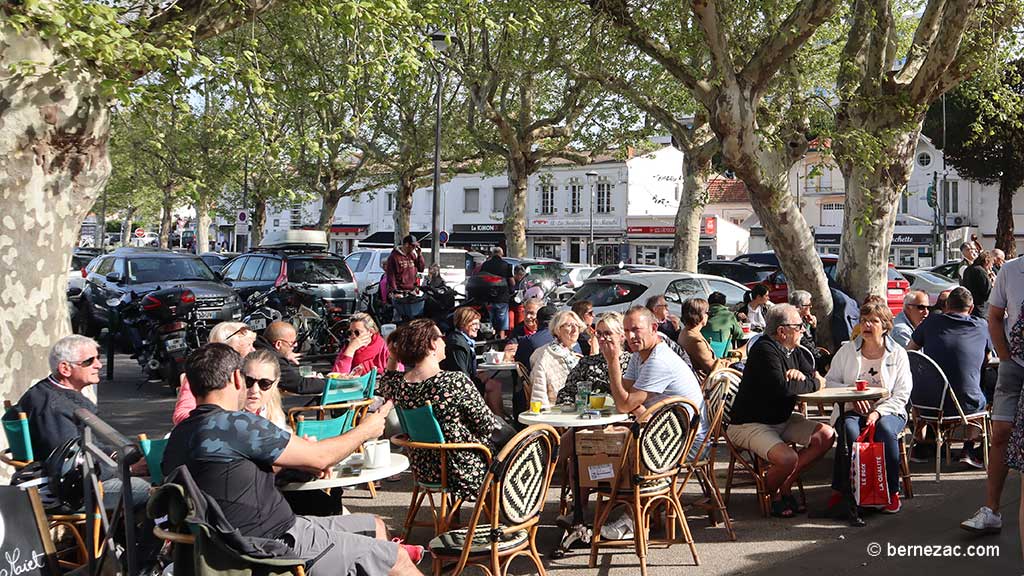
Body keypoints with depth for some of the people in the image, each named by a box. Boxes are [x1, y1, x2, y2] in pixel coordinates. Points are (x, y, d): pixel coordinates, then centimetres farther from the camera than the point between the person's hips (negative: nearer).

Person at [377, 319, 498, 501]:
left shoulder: (397, 385, -10)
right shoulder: (456, 381, -28)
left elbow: (384, 385, 17)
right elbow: (487, 425, -18)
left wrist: (393, 359, 4)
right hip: (465, 472, -7)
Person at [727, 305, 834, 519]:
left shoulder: (791, 349, 9)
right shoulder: (764, 350, -20)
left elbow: (814, 377, 11)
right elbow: (781, 387, -31)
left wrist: (800, 375, -14)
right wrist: (811, 383, -12)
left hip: (782, 419, 10)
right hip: (749, 424, -10)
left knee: (826, 436, -3)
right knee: (788, 459, -31)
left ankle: (785, 485, 5)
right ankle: (772, 493, 4)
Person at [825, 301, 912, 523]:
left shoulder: (898, 354, 4)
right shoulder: (847, 351, 9)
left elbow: (902, 394, -2)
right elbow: (830, 382, 8)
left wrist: (878, 412, -17)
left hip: (888, 411, -1)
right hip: (852, 411, 1)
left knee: (885, 430, -35)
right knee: (849, 432, -34)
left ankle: (892, 492, -20)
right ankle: (843, 491, -25)